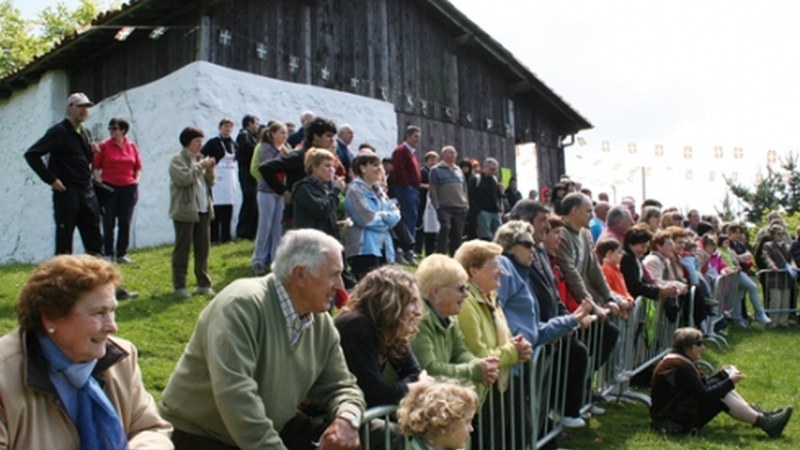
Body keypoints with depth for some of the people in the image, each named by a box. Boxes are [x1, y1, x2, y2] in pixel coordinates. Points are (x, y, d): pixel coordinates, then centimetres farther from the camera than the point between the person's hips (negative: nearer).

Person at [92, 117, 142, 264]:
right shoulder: (104, 146, -2)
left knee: (125, 223, 6)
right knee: (109, 223, 0)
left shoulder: (132, 146, 6)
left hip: (128, 188, 3)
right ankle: (108, 254, 9)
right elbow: (95, 167, -1)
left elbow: (138, 167, 14)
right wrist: (99, 182, -12)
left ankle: (122, 254, 15)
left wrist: (137, 180, 0)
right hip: (109, 187, -3)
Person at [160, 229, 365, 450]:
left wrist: (347, 419, -19)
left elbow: (340, 386, 3)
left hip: (274, 429, 6)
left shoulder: (321, 323, -2)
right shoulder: (241, 305, -24)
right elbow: (235, 394, -32)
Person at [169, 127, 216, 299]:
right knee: (183, 249, -2)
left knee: (203, 248, 8)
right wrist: (201, 166, -17)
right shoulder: (178, 159, -5)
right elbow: (183, 179, -21)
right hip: (185, 210, -7)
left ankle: (203, 284, 15)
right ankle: (179, 286, 6)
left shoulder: (200, 159, 17)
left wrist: (210, 170, -2)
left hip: (203, 210, 7)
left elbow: (210, 183, 16)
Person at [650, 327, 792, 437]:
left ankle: (759, 415, 4)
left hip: (679, 410, 10)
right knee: (721, 396, -14)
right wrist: (730, 382, -16)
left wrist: (723, 375, 7)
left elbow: (701, 386, 14)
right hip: (675, 422, -10)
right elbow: (704, 395, -24)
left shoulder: (679, 361, 9)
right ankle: (765, 423, -11)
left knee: (720, 389, 4)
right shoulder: (680, 368, -23)